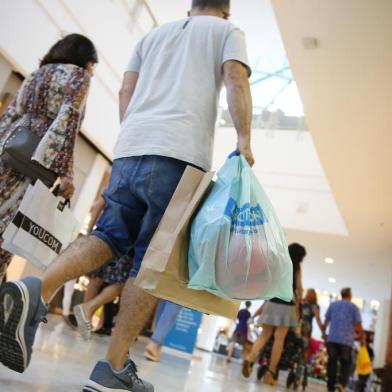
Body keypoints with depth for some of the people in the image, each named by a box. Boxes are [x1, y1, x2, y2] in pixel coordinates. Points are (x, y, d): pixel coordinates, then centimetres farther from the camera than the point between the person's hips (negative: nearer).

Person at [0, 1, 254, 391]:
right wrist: (243, 139, -5)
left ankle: (37, 291, -18)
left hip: (129, 147, 5)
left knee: (109, 235, 9)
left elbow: (125, 92, 21)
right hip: (180, 152, -4)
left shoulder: (154, 34, 31)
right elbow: (236, 80, 0)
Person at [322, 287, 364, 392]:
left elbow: (326, 321, 11)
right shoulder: (354, 307, 2)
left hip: (332, 339, 3)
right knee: (346, 364, 8)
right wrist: (362, 336, 13)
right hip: (346, 340, -2)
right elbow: (358, 325, -2)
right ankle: (342, 383, -12)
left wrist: (324, 333, 23)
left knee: (332, 363, 9)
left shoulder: (333, 305, 11)